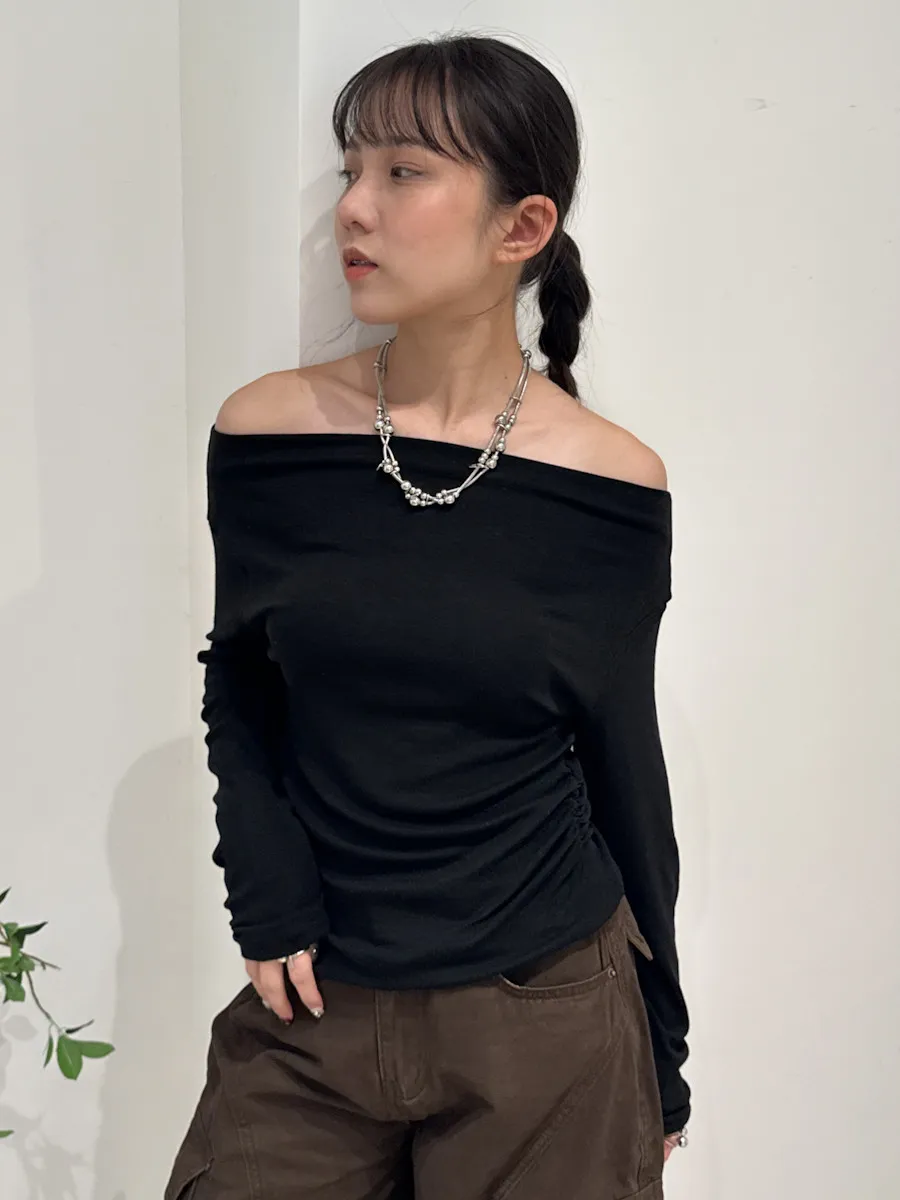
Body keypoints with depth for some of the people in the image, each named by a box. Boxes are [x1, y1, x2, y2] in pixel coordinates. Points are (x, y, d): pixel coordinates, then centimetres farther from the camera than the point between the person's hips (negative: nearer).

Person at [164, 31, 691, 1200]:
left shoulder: (614, 482, -10)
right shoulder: (266, 432, -6)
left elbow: (623, 769, 0)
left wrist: (663, 1049, 8)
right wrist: (265, 895, -6)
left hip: (547, 1016, -1)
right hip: (313, 1011, 2)